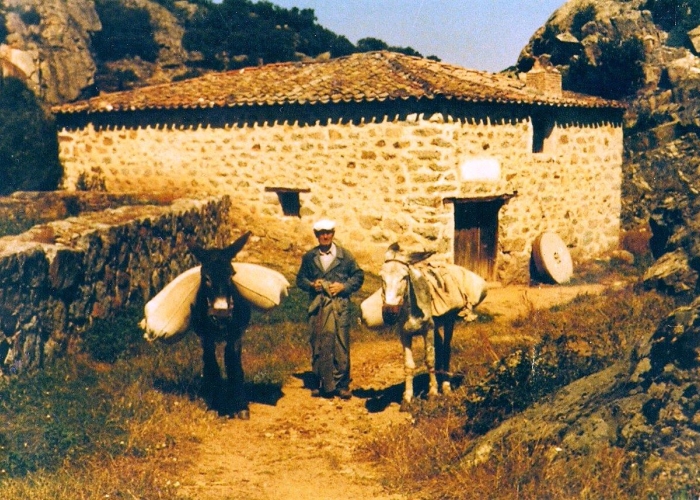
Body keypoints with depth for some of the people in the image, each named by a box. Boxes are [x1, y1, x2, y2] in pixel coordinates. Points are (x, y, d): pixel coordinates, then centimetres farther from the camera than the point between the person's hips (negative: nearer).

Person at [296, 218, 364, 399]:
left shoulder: (345, 255, 6)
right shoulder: (309, 257, 10)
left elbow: (358, 276, 8)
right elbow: (300, 279, 15)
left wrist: (344, 286, -7)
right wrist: (311, 285, -5)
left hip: (340, 306, -1)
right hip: (317, 307, 1)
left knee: (341, 345, -2)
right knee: (318, 345, 3)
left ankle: (342, 385, 5)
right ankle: (319, 383, 13)